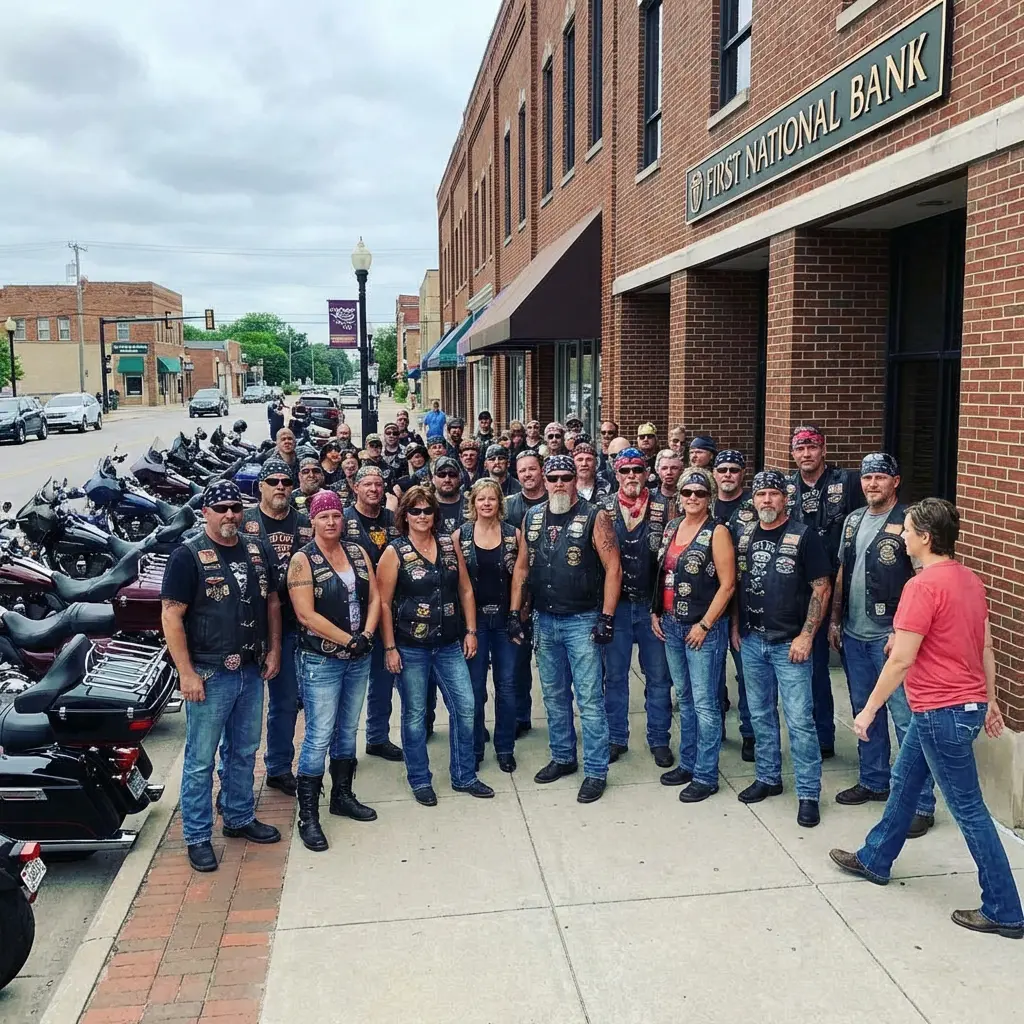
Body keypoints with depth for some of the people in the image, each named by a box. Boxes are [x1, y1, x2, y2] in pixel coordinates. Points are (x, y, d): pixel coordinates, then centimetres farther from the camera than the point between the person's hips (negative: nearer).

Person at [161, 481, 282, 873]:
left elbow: (272, 602, 17)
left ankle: (239, 818, 34)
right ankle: (197, 837, 16)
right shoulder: (188, 556, -10)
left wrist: (274, 650, 9)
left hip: (251, 671, 6)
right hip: (209, 674, -6)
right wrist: (186, 673, -17)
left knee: (245, 751, 18)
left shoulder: (259, 551, 7)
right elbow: (171, 616, -13)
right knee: (201, 759, 4)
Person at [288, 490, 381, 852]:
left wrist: (366, 635, -12)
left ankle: (342, 795, 33)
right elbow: (307, 614, -17)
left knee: (348, 730, 17)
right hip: (321, 662, -6)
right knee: (319, 737, -3)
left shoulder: (357, 552, 7)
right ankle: (308, 815, 7)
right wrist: (349, 640, -18)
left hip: (359, 658, 6)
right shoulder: (303, 560, -9)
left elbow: (374, 597, 5)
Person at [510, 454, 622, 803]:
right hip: (544, 621, 5)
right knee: (554, 696, 16)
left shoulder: (594, 517, -8)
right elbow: (521, 567, 12)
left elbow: (613, 568, -10)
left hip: (582, 621, -5)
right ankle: (563, 757, 32)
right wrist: (514, 612, 6)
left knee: (589, 699, -1)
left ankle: (596, 771, 9)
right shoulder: (532, 517, 6)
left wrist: (607, 617, -15)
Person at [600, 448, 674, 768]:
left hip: (653, 606, 0)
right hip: (615, 606, 0)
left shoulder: (663, 510, 0)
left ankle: (659, 739, 21)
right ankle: (616, 738, 23)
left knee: (658, 676, 7)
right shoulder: (603, 509, 1)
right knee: (614, 675, 9)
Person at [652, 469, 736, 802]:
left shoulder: (717, 532, -9)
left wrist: (704, 625, -15)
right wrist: (656, 612, 8)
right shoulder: (671, 528, 10)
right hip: (670, 625, 7)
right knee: (684, 697, 16)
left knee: (704, 703, -1)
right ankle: (688, 763, 29)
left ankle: (706, 776, 9)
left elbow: (727, 584, -13)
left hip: (703, 628, -6)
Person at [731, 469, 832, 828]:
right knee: (760, 714, 15)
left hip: (789, 644, -5)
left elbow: (822, 588, -9)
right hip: (751, 640, 5)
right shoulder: (742, 534, 6)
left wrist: (806, 636, -14)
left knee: (799, 720, -2)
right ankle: (768, 777, 31)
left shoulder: (804, 536, -9)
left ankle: (809, 794, 9)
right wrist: (735, 626, 10)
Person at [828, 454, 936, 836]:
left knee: (906, 718, -5)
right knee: (865, 712, 17)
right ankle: (873, 781, 32)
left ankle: (922, 804, 3)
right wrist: (835, 619, 15)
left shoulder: (908, 522, -10)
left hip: (890, 636, -7)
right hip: (853, 634, 7)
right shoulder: (853, 520, 12)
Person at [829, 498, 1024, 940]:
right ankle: (874, 860, 37)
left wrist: (868, 711, -12)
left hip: (942, 713, -10)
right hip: (968, 704, 10)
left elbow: (900, 660, -21)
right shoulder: (970, 580, 7)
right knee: (904, 782, 22)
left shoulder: (922, 586, -22)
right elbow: (987, 647, 14)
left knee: (968, 810, 2)